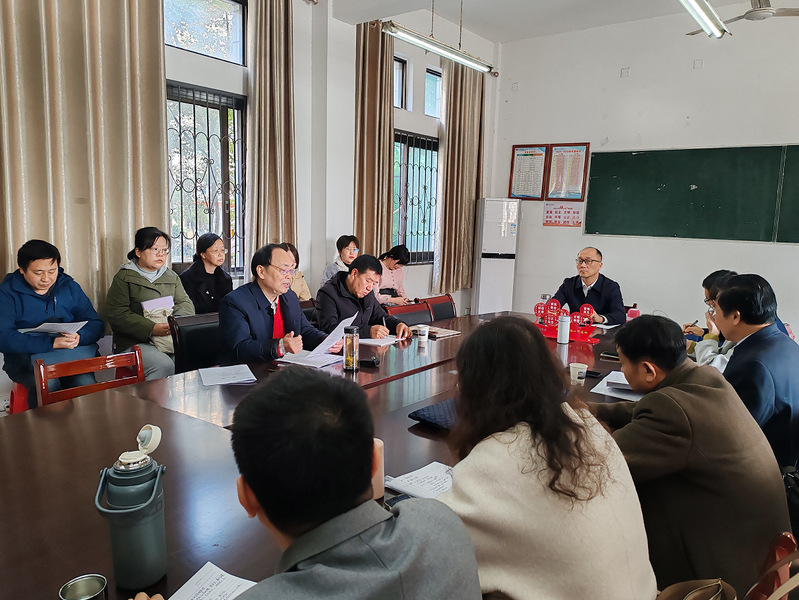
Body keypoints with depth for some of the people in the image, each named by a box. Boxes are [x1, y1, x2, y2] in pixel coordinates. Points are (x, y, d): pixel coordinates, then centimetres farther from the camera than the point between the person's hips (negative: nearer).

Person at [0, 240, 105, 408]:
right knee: (46, 384, -33)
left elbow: (97, 325, 6)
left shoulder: (70, 287, 9)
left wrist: (78, 336, -18)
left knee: (86, 384, -28)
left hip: (71, 356, 2)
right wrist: (52, 343, -25)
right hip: (26, 358, -2)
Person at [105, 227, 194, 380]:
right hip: (136, 342, -4)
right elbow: (116, 314, -8)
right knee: (164, 366, -32)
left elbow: (185, 302, 13)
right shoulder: (124, 277, 2)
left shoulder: (171, 276, 19)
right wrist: (151, 329, -19)